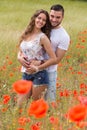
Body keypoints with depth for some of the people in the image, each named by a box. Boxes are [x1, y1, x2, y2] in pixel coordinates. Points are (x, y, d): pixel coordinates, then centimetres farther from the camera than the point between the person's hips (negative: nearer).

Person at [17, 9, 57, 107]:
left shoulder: (42, 37, -10)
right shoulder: (26, 34, 7)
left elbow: (53, 59, -12)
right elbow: (20, 51, 19)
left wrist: (37, 68, -12)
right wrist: (19, 58, -4)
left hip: (39, 75, -5)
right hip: (26, 74, 5)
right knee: (20, 104, 3)